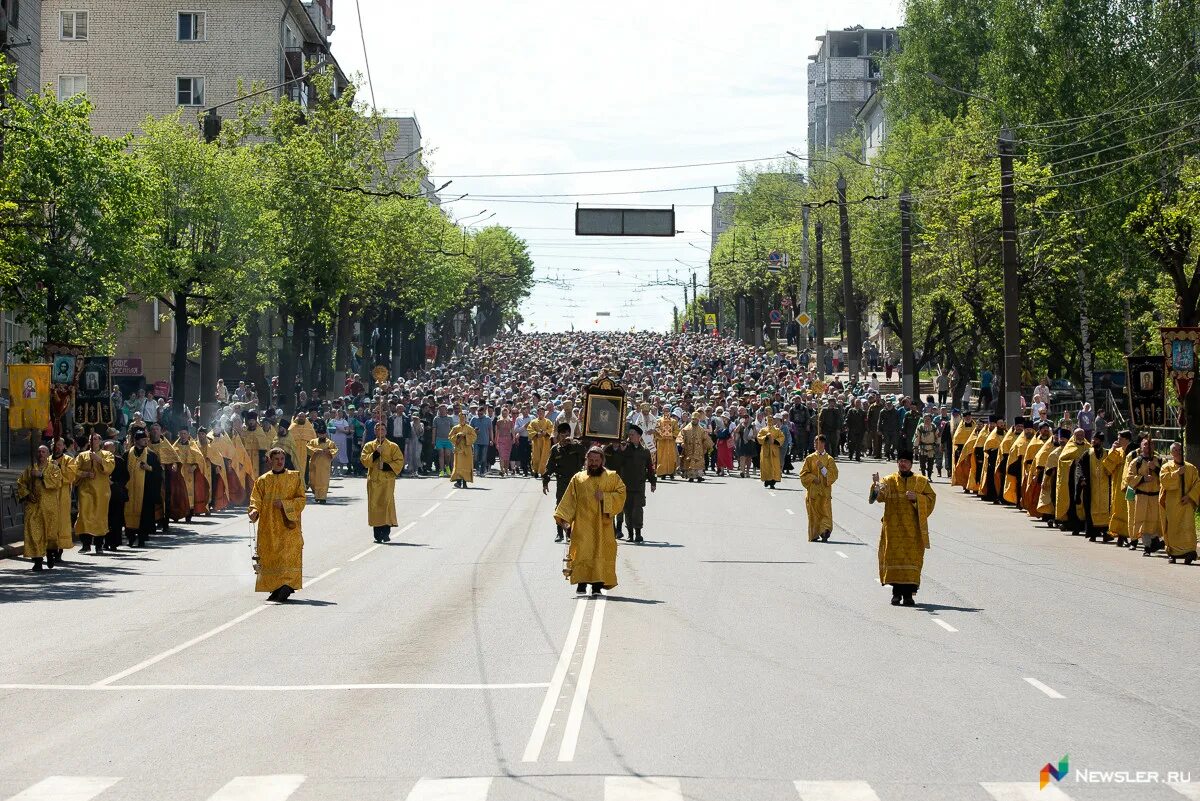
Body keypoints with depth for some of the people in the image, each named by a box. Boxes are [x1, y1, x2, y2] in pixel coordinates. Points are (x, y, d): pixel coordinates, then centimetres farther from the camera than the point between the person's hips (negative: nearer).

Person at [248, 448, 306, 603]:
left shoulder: (294, 478, 4)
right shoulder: (262, 481, 9)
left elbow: (301, 500, 0)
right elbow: (256, 499, 2)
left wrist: (284, 504, -14)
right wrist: (254, 511, -19)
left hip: (289, 526, -2)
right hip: (269, 526, 2)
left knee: (288, 555, -13)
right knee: (270, 558, 1)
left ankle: (286, 588, -13)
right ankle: (275, 589, 10)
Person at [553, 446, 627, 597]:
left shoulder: (612, 477, 9)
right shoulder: (578, 478, 11)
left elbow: (621, 494, 1)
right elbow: (569, 500, 7)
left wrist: (605, 497, -13)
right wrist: (564, 518, -4)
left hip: (602, 524, 0)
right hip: (582, 523, 0)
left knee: (601, 552, -6)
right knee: (582, 551, -8)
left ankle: (597, 585, -5)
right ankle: (582, 583, -2)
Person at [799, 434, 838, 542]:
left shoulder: (829, 459, 3)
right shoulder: (810, 458, 4)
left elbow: (834, 475, -3)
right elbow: (803, 474, 3)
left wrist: (822, 468, -15)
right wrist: (813, 478, -12)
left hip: (825, 491, -1)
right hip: (813, 491, 1)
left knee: (825, 512, -8)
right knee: (813, 514, 0)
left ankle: (825, 530, -12)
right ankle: (814, 535, -1)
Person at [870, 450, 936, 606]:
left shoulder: (921, 481, 9)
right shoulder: (889, 481, 6)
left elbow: (931, 498, 4)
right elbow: (880, 496, -12)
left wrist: (917, 498, -14)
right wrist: (877, 487, -35)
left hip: (913, 529, 0)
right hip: (893, 528, 0)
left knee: (912, 558, -4)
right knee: (894, 557, -2)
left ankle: (908, 593, -2)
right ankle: (897, 592, 7)